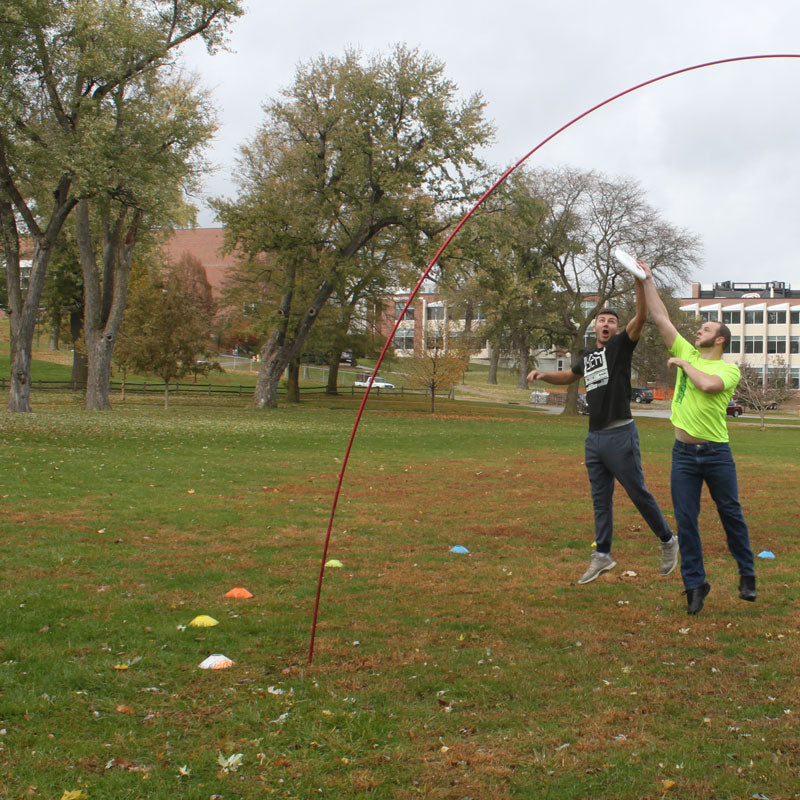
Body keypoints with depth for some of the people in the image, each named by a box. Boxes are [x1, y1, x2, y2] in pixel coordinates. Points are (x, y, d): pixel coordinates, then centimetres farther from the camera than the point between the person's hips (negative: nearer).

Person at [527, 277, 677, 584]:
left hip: (620, 434, -7)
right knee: (600, 498, 10)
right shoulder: (588, 355, 18)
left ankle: (668, 541, 17)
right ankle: (602, 556, 16)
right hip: (594, 437, 7)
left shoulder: (620, 346, -1)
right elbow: (568, 376, 36)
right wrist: (543, 375, 18)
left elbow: (641, 316, -16)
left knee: (638, 493, -1)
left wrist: (640, 282, -28)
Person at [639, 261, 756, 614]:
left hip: (717, 453, -3)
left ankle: (747, 573, 25)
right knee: (685, 521, 2)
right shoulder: (687, 353, 10)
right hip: (684, 453, 3)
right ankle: (695, 584, 11)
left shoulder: (729, 369, -2)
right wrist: (647, 280, 6)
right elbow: (660, 316, 8)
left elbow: (707, 384, -24)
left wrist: (683, 363, -8)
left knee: (731, 513, 8)